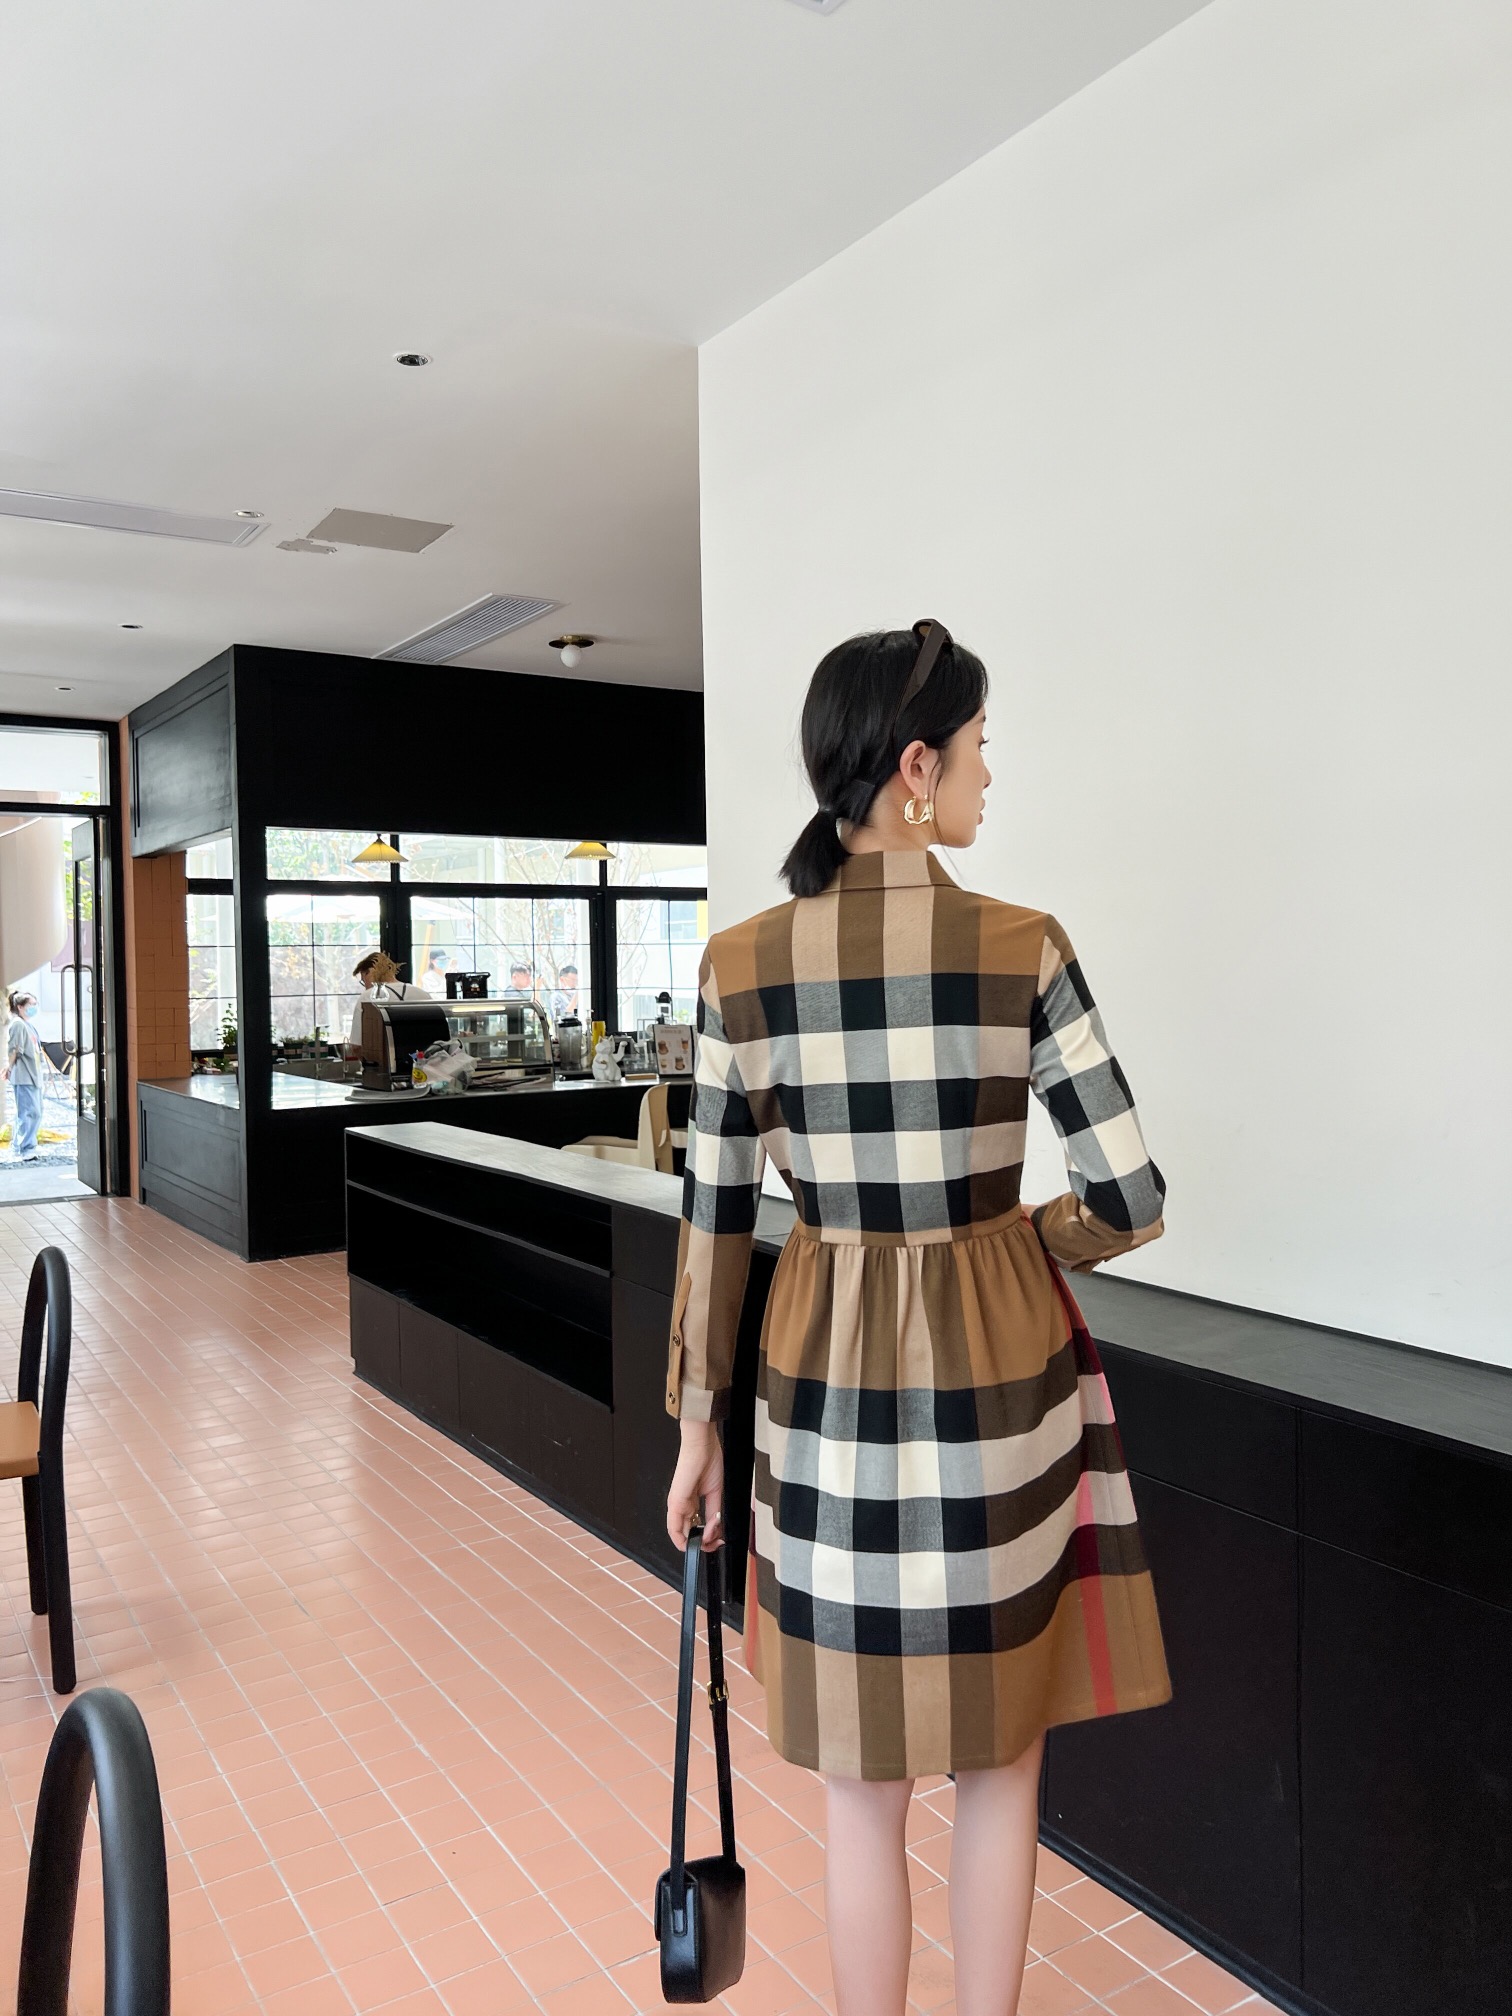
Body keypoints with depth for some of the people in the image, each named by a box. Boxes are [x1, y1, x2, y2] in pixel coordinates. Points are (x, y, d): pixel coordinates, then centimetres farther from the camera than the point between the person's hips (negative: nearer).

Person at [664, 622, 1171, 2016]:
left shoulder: (741, 964, -7)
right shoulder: (1023, 949, -12)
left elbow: (715, 1222, -3)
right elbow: (1133, 1199, -11)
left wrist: (698, 1422, 8)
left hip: (833, 1373, 1)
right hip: (1002, 1373, -1)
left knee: (864, 1782, 19)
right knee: (1001, 1757, 21)